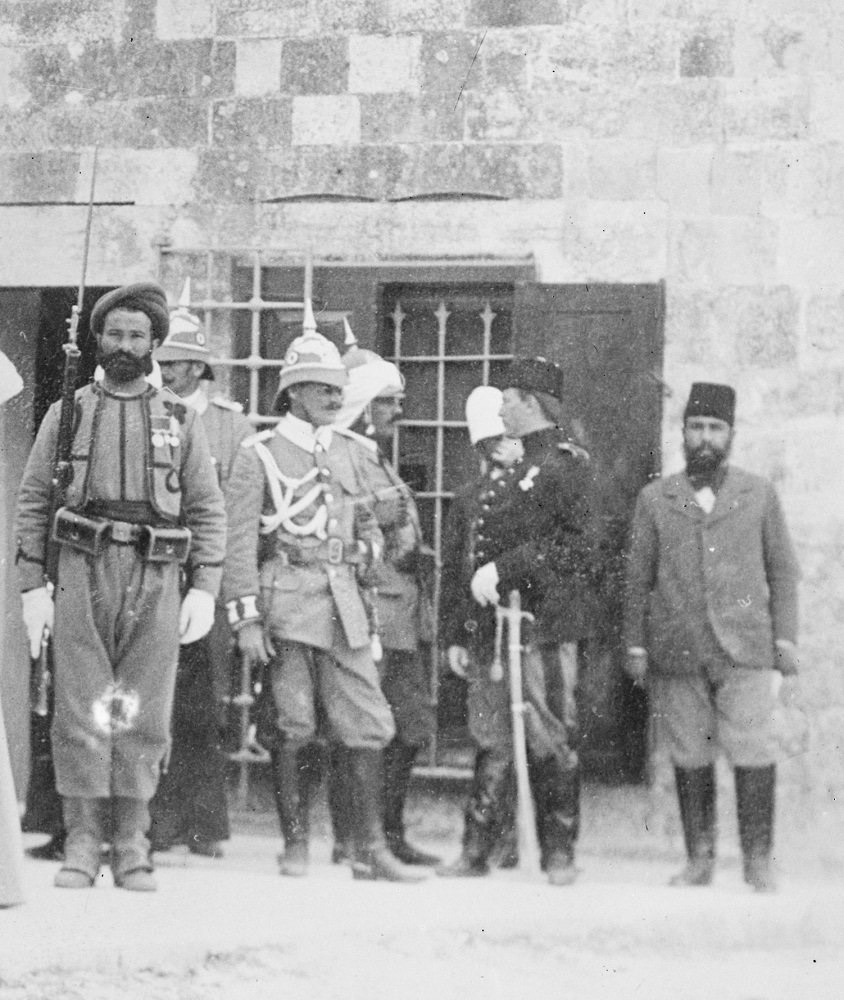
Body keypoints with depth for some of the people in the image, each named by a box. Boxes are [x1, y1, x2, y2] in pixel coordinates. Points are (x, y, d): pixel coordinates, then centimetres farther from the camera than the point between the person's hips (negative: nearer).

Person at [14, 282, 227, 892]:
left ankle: (131, 847, 8)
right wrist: (33, 585, -1)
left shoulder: (181, 420, 11)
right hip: (82, 575, 0)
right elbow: (33, 503, 8)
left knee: (144, 717, 1)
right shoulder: (67, 413, 10)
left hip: (157, 585, 0)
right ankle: (83, 841, 1)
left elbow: (209, 511, 8)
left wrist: (205, 589, -3)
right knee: (81, 712, -4)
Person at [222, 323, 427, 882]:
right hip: (286, 601, -5)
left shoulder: (352, 453, 15)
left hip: (344, 603, 5)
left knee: (369, 726, 0)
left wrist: (366, 551, 5)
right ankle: (295, 846, 11)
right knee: (293, 729, -1)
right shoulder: (261, 454, -2)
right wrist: (247, 618, -10)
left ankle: (371, 851, 6)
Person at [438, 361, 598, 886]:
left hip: (545, 624, -7)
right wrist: (462, 635, 20)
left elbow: (577, 545, -13)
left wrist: (505, 568, -16)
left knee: (551, 740, -3)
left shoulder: (567, 463, -3)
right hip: (496, 626, 7)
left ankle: (560, 854, 4)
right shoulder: (506, 474, 21)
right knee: (494, 742, 7)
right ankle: (476, 852, 8)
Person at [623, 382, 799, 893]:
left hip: (744, 649, -1)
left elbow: (783, 569, 12)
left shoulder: (759, 494, 11)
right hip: (676, 653, 1)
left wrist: (785, 638, 4)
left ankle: (758, 860, 1)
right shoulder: (655, 499, 11)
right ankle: (700, 859, 12)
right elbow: (638, 576, 12)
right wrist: (636, 645, 6)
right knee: (690, 758, 3)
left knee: (754, 753, -8)